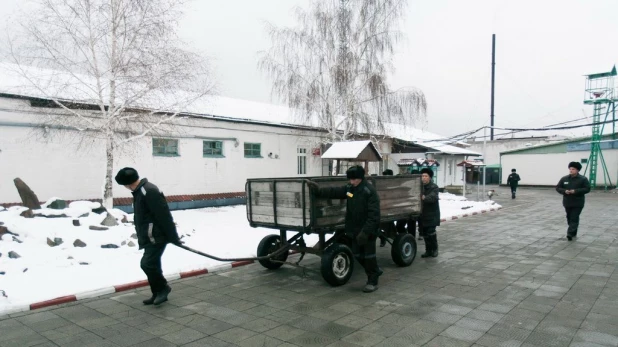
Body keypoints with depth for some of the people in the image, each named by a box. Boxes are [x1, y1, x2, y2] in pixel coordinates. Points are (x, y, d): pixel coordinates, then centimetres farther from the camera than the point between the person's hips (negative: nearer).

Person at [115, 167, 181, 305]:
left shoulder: (149, 191, -21)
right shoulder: (139, 191, 13)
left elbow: (164, 215, -23)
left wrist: (173, 237, -22)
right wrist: (142, 237, 24)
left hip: (157, 236, -10)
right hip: (149, 237, 10)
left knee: (147, 263, -12)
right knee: (152, 264, 13)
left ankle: (163, 287, 8)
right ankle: (158, 293, 24)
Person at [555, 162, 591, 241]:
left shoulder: (583, 179, -5)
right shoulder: (564, 179, 4)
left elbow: (587, 189, -10)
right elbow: (557, 187, 6)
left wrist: (575, 191, -21)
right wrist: (564, 191, -14)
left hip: (578, 203, -4)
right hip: (567, 202, 4)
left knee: (574, 218, -9)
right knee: (569, 218, 11)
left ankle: (570, 233, -14)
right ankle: (573, 233, 25)